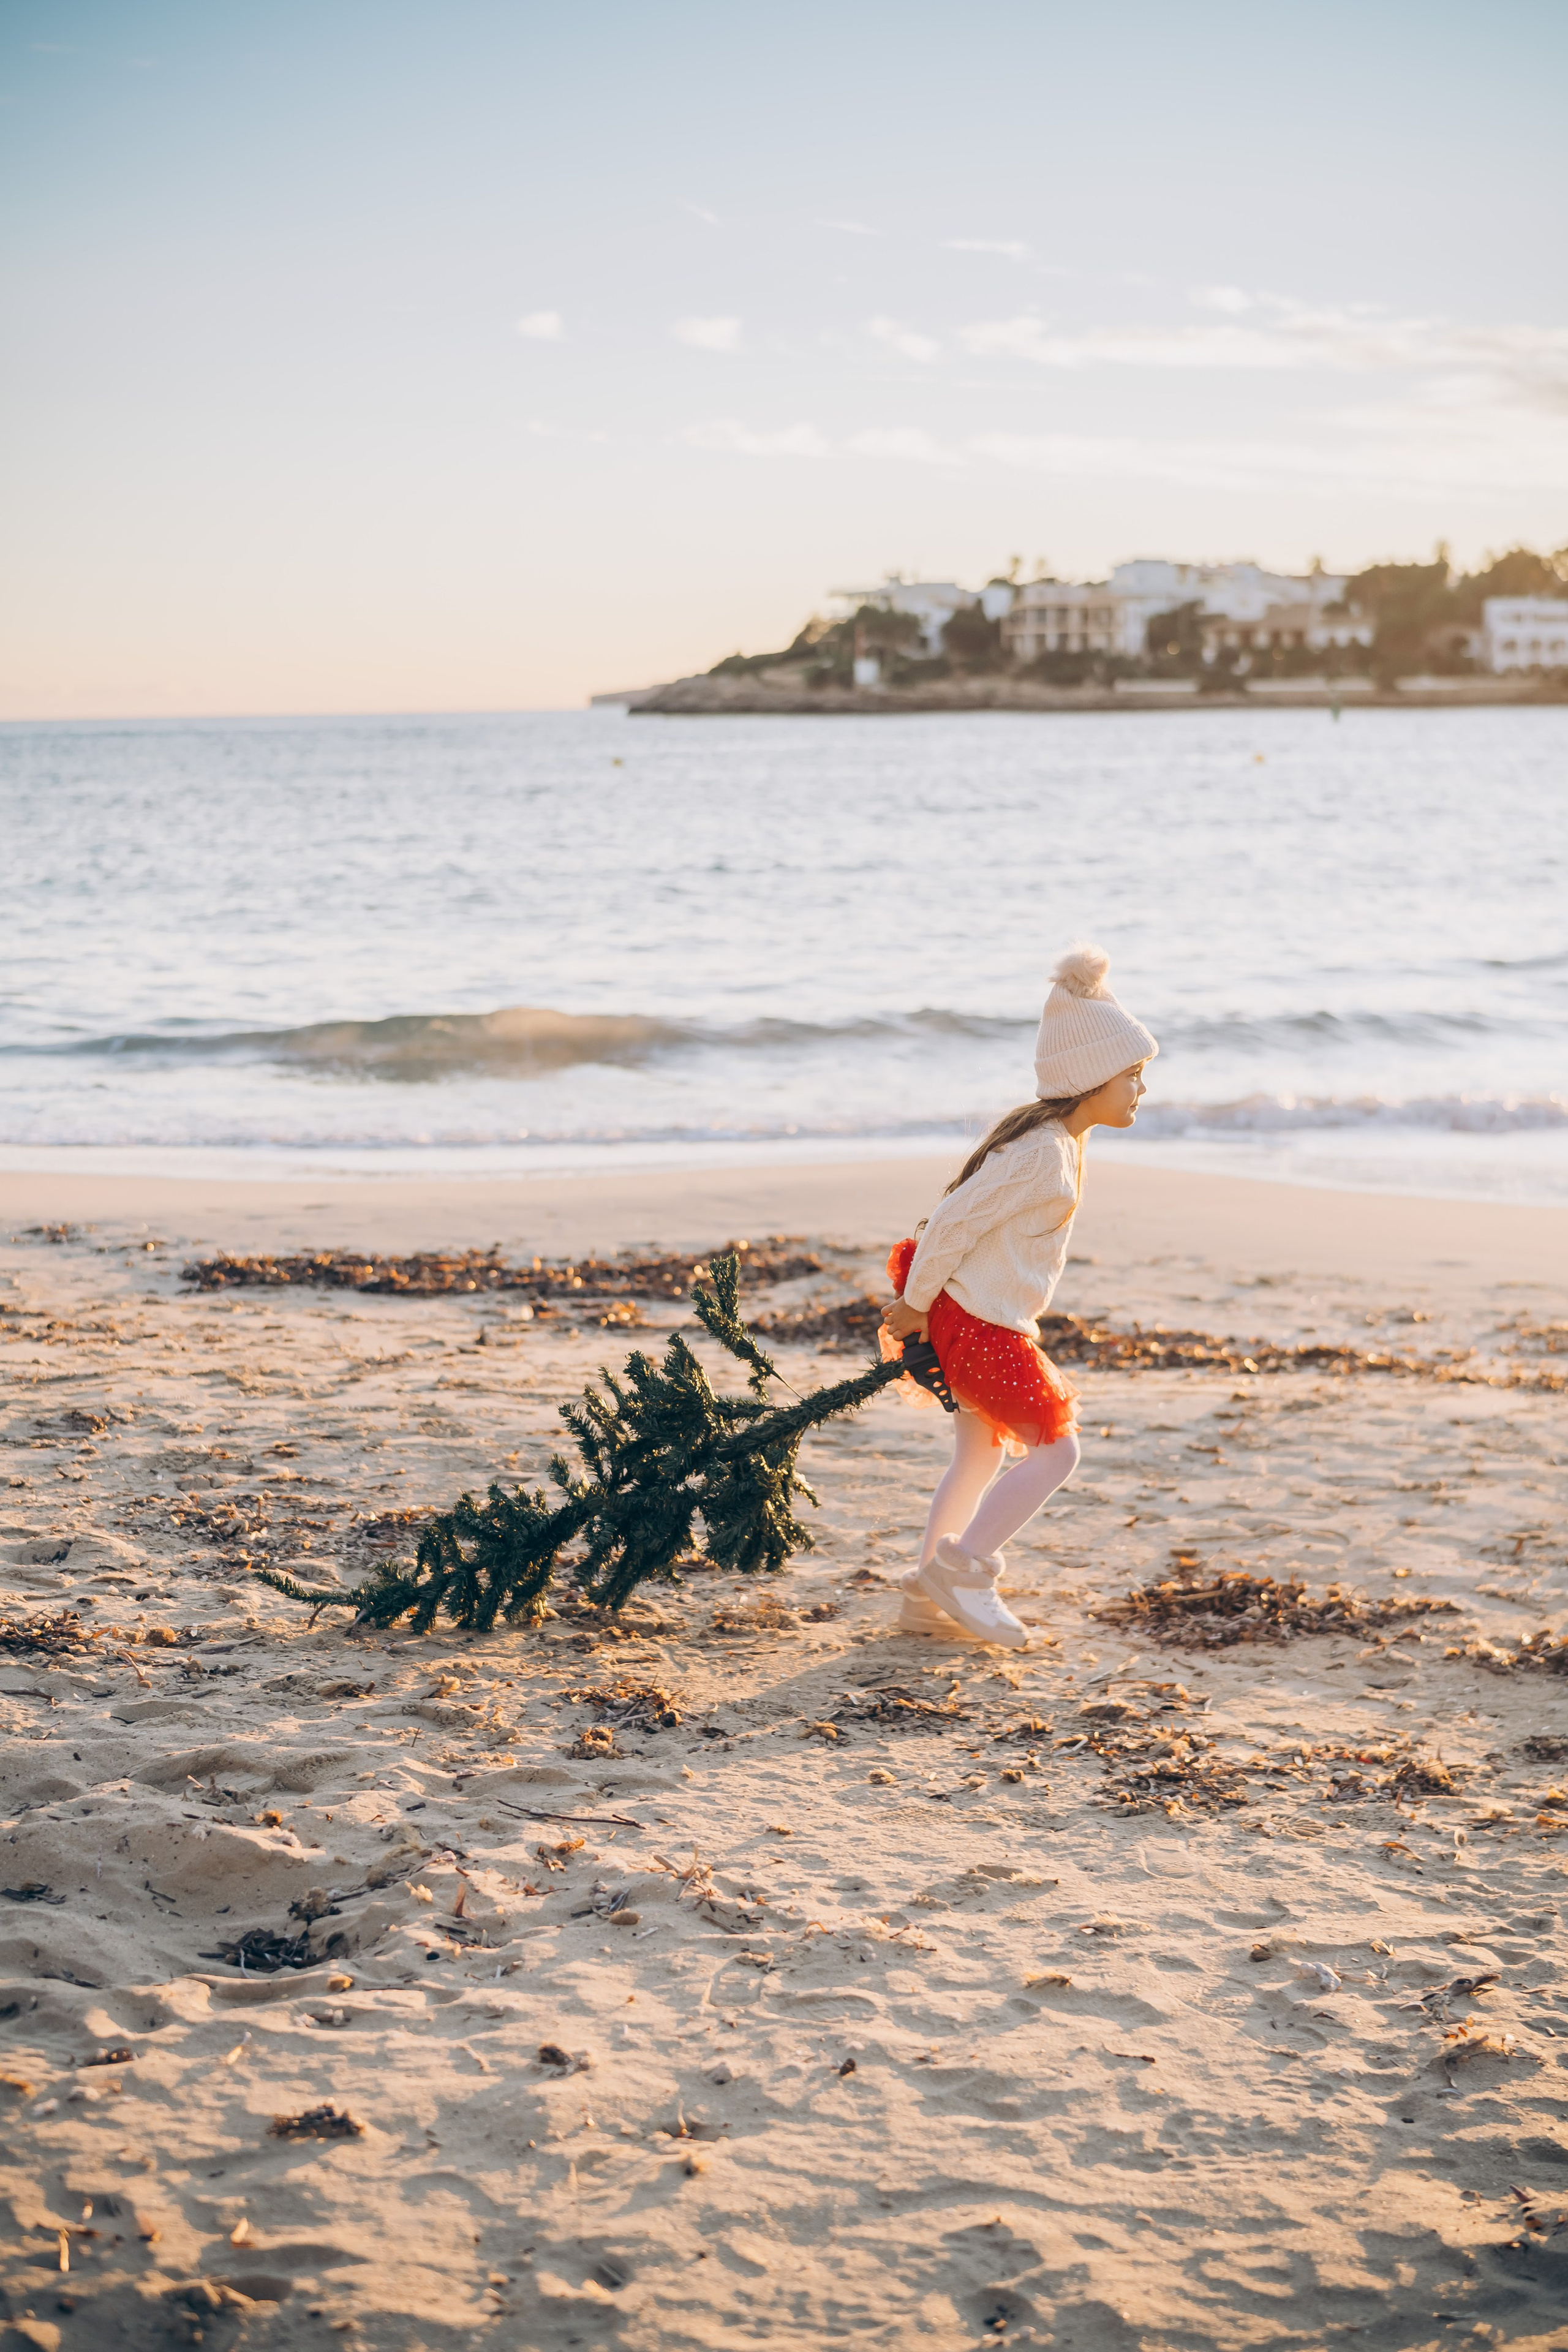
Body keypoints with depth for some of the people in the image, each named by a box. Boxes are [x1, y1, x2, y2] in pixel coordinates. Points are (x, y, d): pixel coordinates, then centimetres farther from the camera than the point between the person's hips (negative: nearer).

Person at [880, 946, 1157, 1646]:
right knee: (1055, 1449, -3)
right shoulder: (1043, 1154, -23)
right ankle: (960, 1570, 3)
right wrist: (914, 1307, -14)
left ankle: (930, 1600, 25)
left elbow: (965, 1215, 17)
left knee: (981, 1455, 17)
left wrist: (921, 1305, 19)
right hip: (979, 1326, -10)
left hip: (976, 1316, 10)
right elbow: (954, 1221, -23)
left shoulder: (1055, 1139, 10)